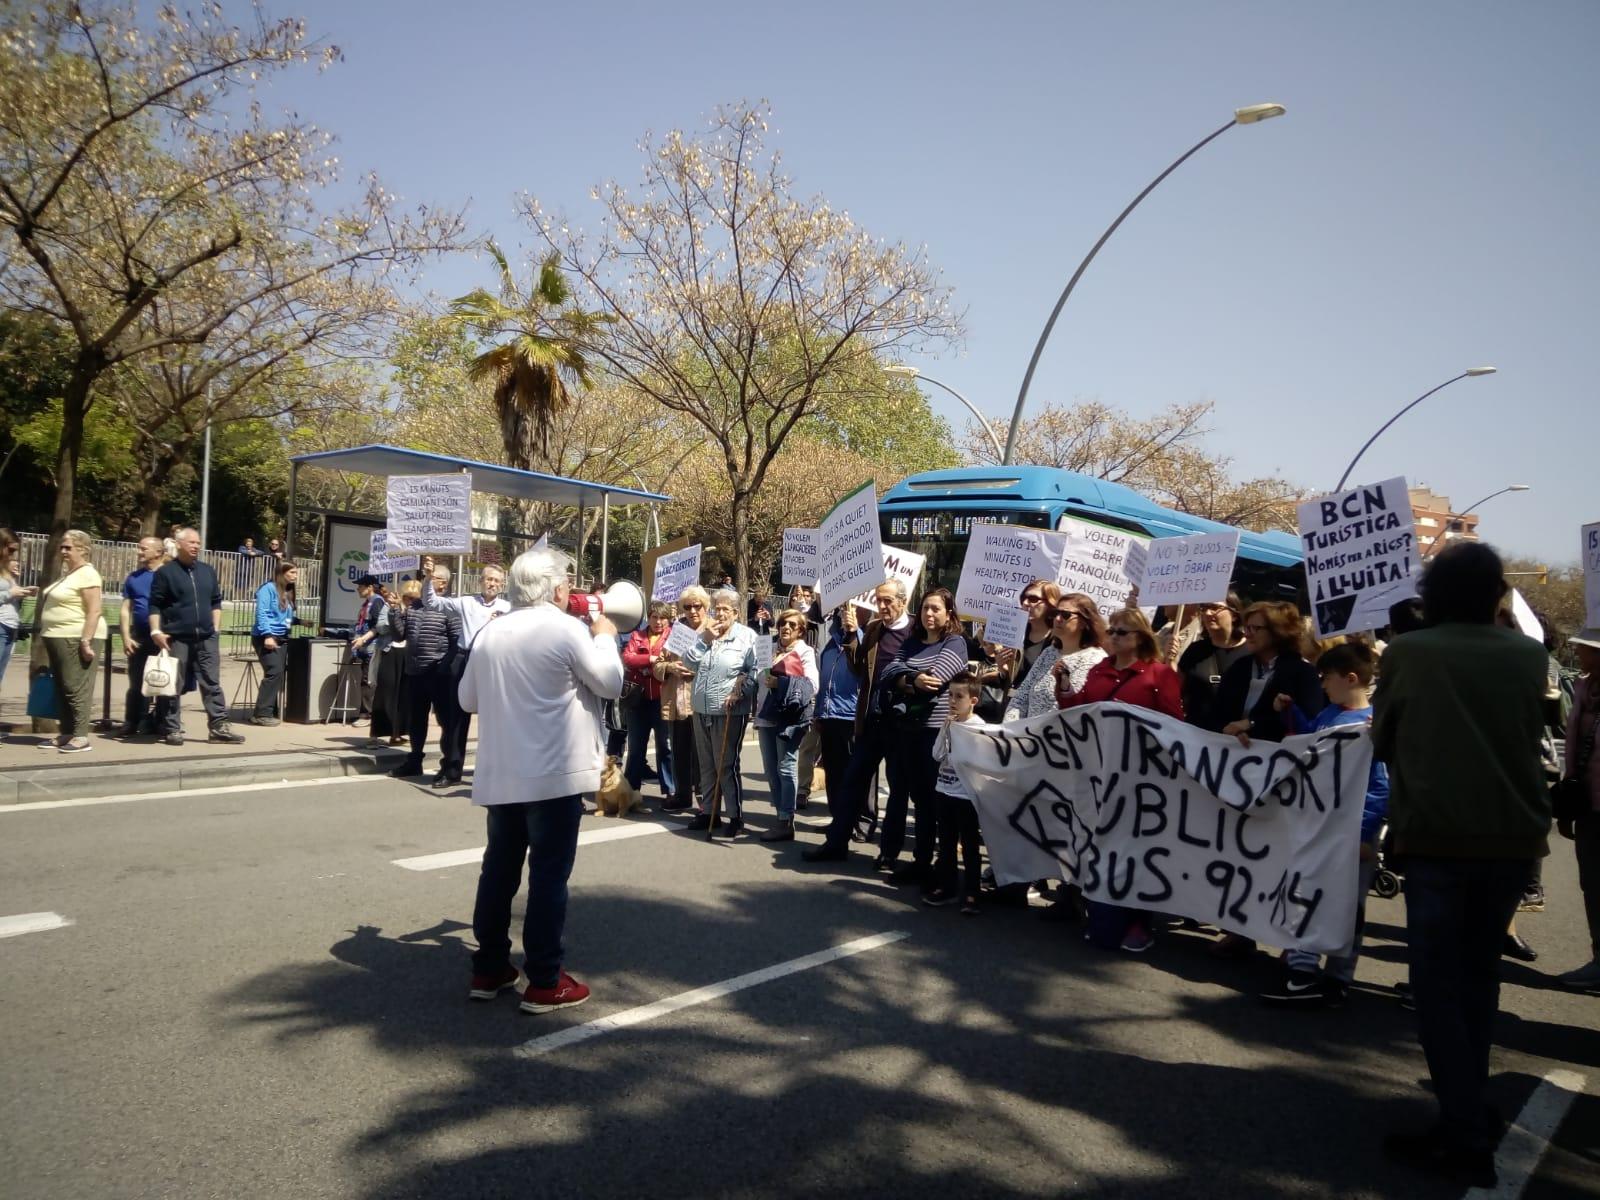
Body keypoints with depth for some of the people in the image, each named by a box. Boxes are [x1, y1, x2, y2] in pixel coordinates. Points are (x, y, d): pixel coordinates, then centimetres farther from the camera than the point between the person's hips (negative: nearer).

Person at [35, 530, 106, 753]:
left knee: (76, 687, -9)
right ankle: (66, 734, 16)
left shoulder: (87, 574, -12)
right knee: (62, 689, 11)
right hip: (59, 638, 10)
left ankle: (81, 737, -7)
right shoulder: (67, 573, 17)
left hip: (77, 638, -10)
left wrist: (86, 641, -24)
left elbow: (94, 611, -19)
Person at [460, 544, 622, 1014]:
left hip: (499, 775, 6)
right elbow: (611, 683, -4)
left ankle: (489, 969, 24)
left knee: (499, 868, 15)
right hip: (554, 775, -6)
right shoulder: (568, 628, -12)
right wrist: (604, 637, 10)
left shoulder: (490, 632, 5)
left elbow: (467, 699, 13)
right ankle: (544, 982, 6)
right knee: (549, 874, 1)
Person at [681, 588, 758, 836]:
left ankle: (736, 816, 5)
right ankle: (710, 812, 24)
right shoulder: (704, 633, 12)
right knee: (707, 765, 14)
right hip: (701, 710, 6)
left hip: (729, 711, -6)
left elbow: (755, 670, -9)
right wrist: (704, 640, -7)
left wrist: (739, 692, -20)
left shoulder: (747, 636, -4)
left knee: (727, 765, -3)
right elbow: (688, 663, 3)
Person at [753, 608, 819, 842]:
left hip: (789, 718, -7)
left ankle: (786, 823, -2)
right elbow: (760, 680, 19)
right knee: (770, 769, 8)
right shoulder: (771, 649, 17)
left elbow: (813, 685, -12)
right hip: (766, 716, 7)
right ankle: (781, 818, 16)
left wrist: (781, 683, -18)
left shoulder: (806, 652, -1)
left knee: (786, 769, -6)